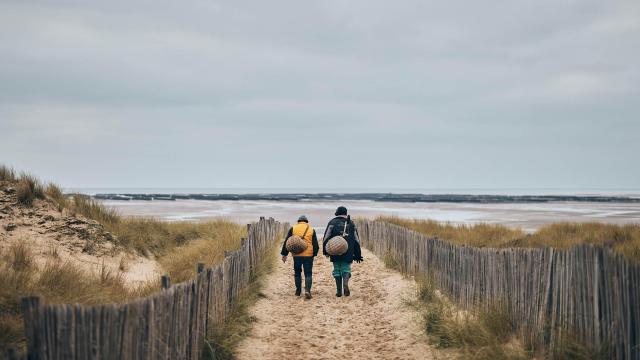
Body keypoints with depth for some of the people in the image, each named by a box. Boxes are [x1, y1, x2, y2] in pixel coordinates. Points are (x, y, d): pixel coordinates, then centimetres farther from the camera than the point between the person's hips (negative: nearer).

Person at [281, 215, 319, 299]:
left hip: (297, 255, 1)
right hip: (308, 255, -1)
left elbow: (286, 242, 5)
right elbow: (315, 244, 6)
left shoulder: (293, 229, 6)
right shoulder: (311, 230, 6)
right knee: (308, 274, 2)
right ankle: (307, 290, -16)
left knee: (297, 273, 16)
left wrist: (284, 254, 9)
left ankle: (298, 291, 21)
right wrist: (314, 254, 19)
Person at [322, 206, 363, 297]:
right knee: (346, 269, 8)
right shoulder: (351, 223, 11)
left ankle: (339, 291, 6)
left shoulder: (332, 222, 4)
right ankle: (345, 283, -21)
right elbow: (356, 240, 12)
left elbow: (326, 238, -3)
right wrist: (358, 255, 17)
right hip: (348, 253, 1)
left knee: (337, 270, 8)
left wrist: (325, 251, 3)